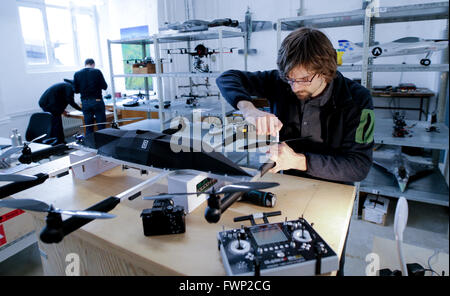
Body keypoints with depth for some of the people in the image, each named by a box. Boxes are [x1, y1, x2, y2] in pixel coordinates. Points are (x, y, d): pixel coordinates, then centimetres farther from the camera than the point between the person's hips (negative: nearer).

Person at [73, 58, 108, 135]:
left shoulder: (77, 74, 5)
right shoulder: (97, 72, -4)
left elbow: (76, 90, 6)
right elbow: (104, 86, -3)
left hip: (85, 103, 3)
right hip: (97, 101, -3)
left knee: (88, 128, 8)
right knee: (101, 126, 2)